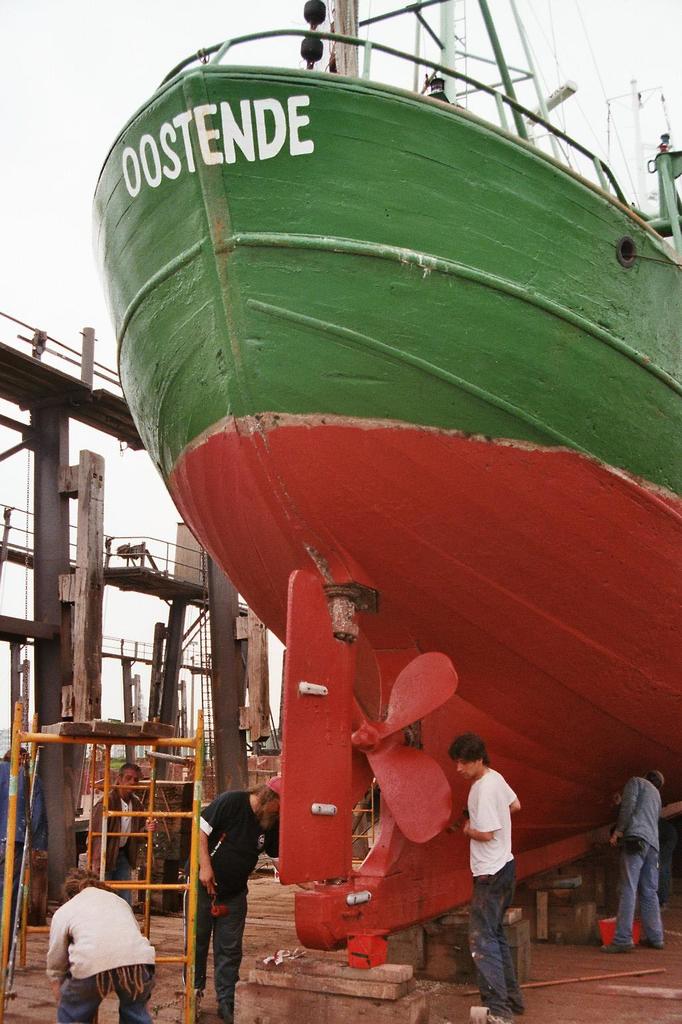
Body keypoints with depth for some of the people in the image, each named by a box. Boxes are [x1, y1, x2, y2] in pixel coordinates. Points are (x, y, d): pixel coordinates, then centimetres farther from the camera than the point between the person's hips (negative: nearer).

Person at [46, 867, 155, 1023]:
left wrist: (62, 1003, 42)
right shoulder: (118, 899, 36)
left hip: (92, 964, -3)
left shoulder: (63, 911, 27)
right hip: (138, 959, 3)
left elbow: (55, 969, 27)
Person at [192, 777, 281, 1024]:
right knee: (196, 941, 8)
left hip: (234, 893, 4)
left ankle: (226, 1003, 15)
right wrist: (205, 866, -21)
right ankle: (194, 991, 25)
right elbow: (201, 829, -17)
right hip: (203, 885, -4)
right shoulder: (231, 802, -19)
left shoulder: (272, 825, -2)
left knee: (229, 950, 6)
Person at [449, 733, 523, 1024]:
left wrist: (468, 829, -4)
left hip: (491, 874, -10)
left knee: (482, 939, -11)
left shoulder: (484, 789, -22)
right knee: (495, 934, 18)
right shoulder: (496, 778, 8)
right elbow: (515, 805, 24)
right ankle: (512, 998, 26)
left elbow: (485, 833, -22)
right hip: (504, 867, 10)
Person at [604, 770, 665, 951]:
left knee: (628, 889, -13)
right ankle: (655, 937, 7)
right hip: (653, 843, 7)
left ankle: (623, 939, -20)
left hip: (636, 839, -7)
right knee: (649, 892, 10)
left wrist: (618, 831, -7)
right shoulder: (656, 794, 31)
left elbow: (628, 805, -5)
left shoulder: (636, 781, 11)